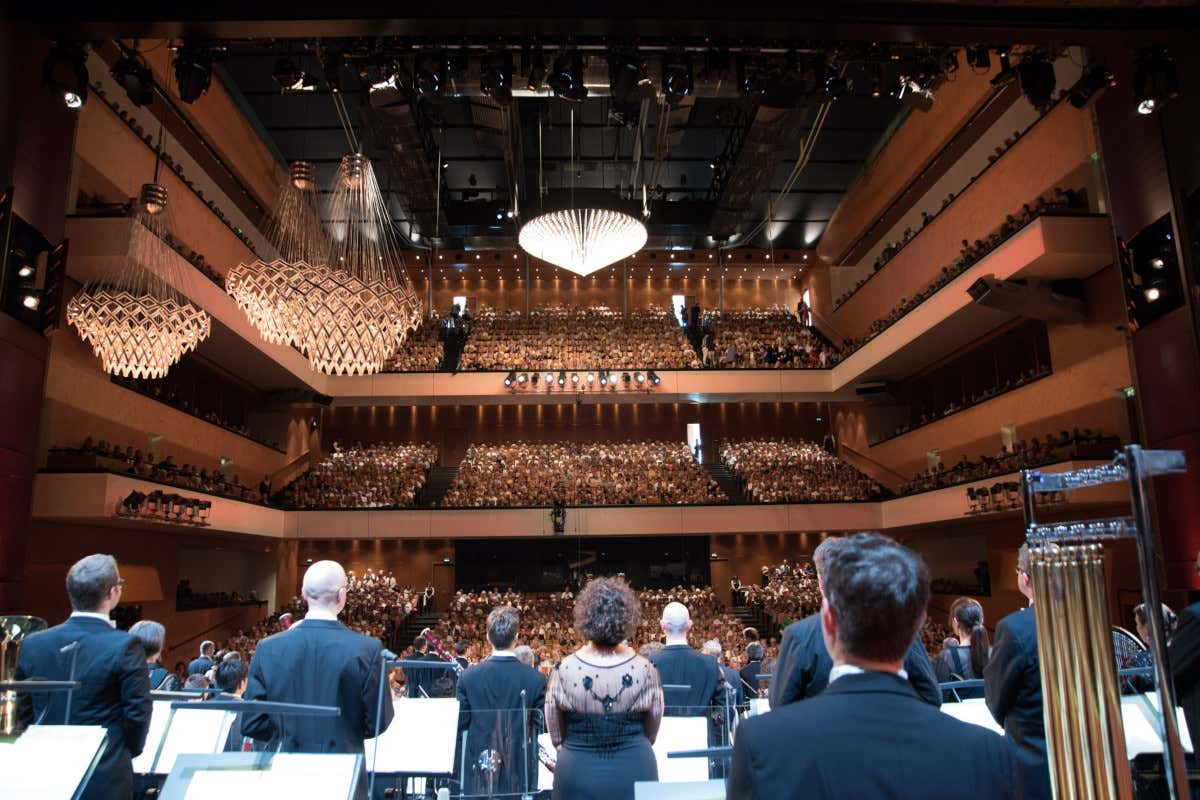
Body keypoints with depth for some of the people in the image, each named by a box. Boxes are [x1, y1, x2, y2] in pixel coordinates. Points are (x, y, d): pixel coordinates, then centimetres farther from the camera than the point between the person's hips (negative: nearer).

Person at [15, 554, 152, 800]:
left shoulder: (33, 644, -3)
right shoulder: (125, 646, -18)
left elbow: (22, 710, 7)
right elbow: (137, 713, -12)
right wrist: (129, 753, 7)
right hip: (105, 780, -4)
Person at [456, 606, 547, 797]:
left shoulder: (468, 677, -10)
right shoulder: (535, 679, -13)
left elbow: (460, 723, -3)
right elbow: (544, 723, -6)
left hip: (480, 770, 1)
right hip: (520, 771, -1)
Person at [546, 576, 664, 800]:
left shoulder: (563, 670, -14)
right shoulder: (645, 670, -13)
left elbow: (556, 736, 0)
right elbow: (652, 732, 3)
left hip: (578, 773, 0)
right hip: (634, 772, 0)